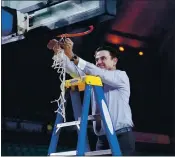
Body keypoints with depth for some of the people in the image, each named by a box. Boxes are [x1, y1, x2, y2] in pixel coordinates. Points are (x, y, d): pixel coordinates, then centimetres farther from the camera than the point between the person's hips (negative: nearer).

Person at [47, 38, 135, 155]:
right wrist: (59, 53, -13)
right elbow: (74, 71, 3)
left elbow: (98, 73, -15)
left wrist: (72, 56, -20)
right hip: (103, 138, 5)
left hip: (122, 136, -5)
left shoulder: (121, 76, 1)